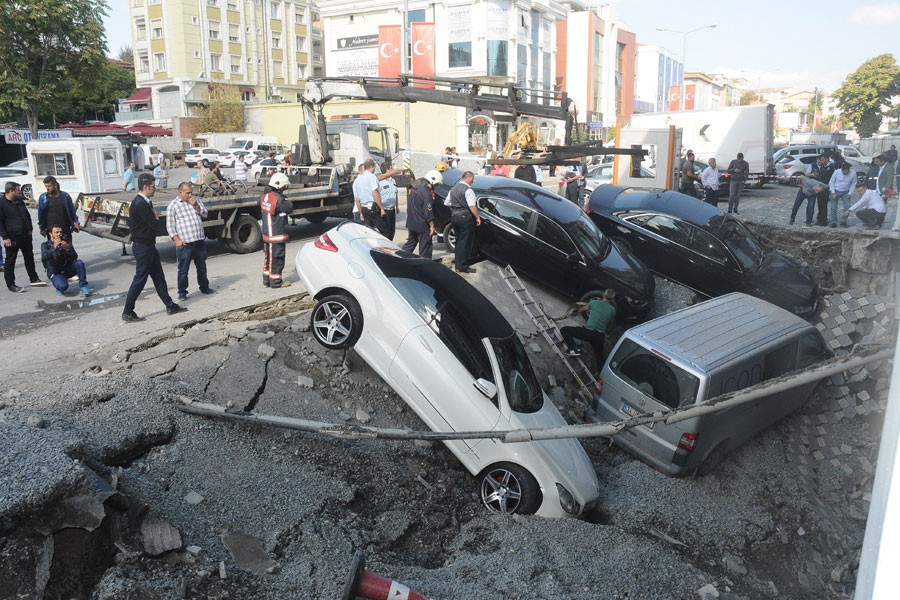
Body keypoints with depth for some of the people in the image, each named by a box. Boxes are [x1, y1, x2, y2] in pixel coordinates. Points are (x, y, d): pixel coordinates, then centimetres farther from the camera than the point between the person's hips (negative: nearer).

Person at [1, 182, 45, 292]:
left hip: (25, 236, 7)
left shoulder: (20, 201, 10)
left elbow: (27, 215, 21)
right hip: (12, 238, -7)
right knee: (10, 261, 1)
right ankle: (10, 284, 7)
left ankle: (34, 279, 27)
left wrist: (30, 229, 13)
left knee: (29, 258, 16)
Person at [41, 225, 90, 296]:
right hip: (55, 273, -2)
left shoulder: (66, 242, 0)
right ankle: (59, 287, 8)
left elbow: (75, 257, -13)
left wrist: (67, 248, -32)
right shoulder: (45, 245, -4)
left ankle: (83, 286, -15)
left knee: (79, 263, -28)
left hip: (68, 269, 2)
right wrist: (54, 248, -37)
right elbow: (44, 258, -24)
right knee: (63, 286, -32)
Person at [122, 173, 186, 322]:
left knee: (159, 277, 14)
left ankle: (170, 306, 22)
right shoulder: (140, 204, -20)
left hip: (148, 246, 10)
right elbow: (154, 224, -20)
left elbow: (153, 222, 12)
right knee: (140, 279, -3)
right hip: (142, 247, -10)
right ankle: (127, 313, 5)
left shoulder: (145, 202, 12)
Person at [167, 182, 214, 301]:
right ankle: (182, 292, 9)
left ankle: (204, 287, 31)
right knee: (183, 269, 0)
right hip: (184, 243, -5)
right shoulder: (173, 205, -3)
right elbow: (170, 225, -5)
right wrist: (176, 239, -14)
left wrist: (196, 206, -7)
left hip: (200, 241, 5)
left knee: (202, 267, 17)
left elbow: (205, 214, 8)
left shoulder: (196, 201, 12)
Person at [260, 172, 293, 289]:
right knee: (277, 258, 1)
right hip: (277, 234, -9)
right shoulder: (278, 198, -21)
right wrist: (285, 199, -2)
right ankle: (276, 282, 8)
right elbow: (290, 208, -15)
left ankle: (267, 279, 25)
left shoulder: (265, 195, 6)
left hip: (266, 233, 9)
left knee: (268, 257, 17)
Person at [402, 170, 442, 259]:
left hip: (411, 222, 9)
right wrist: (432, 226, -15)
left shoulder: (414, 189, 7)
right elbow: (428, 212, -21)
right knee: (425, 247, 2)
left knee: (410, 243, 20)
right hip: (422, 225, -9)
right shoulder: (427, 194, -21)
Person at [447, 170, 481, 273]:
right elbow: (472, 206, -18)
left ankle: (458, 263, 23)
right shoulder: (468, 190, -14)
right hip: (465, 217, -8)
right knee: (465, 242, -2)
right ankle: (462, 266, 0)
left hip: (454, 216, 8)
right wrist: (478, 217, -10)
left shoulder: (453, 189, 11)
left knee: (459, 240, 18)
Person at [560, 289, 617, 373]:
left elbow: (581, 311, 21)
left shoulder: (594, 302, 5)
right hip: (600, 336, 3)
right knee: (600, 357, 17)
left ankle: (574, 348, -8)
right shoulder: (612, 310, 8)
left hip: (588, 332, -3)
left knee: (564, 330, 9)